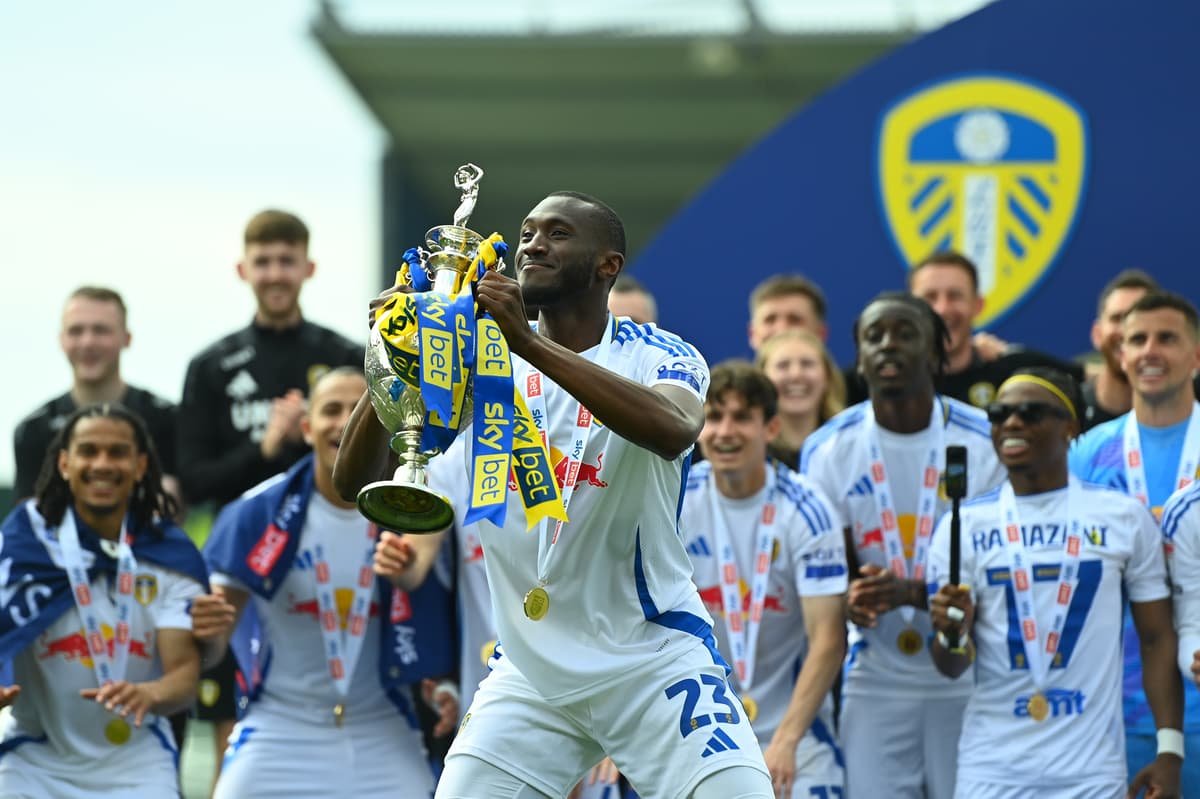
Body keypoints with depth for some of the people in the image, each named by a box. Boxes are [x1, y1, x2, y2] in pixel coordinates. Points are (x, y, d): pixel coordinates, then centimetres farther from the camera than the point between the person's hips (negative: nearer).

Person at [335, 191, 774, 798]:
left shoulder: (660, 355, -5)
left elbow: (672, 431, -31)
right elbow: (354, 480, -4)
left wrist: (531, 344, -37)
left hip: (654, 656, -3)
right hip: (529, 673, 3)